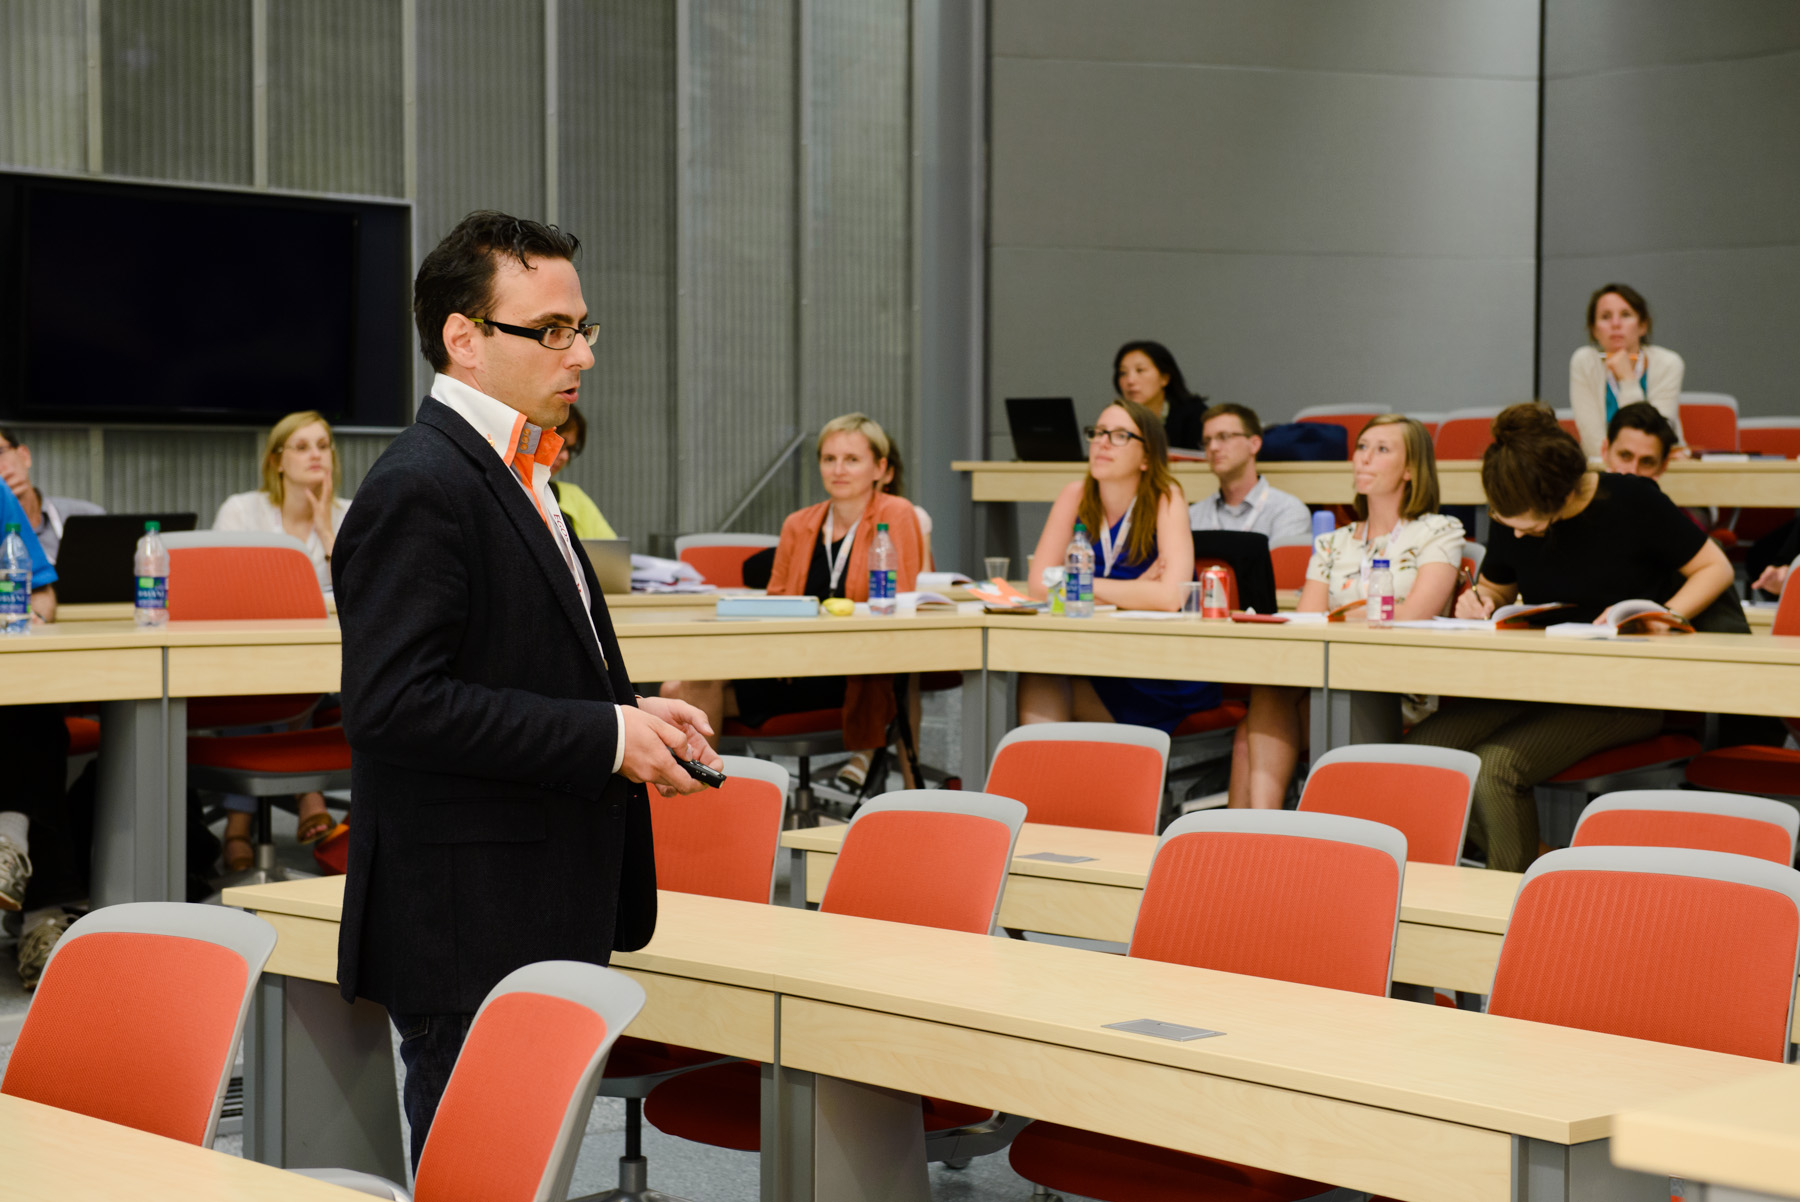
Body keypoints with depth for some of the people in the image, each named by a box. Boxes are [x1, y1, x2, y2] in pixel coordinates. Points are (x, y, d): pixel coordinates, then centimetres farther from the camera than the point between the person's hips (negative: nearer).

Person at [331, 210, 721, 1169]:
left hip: (540, 925, 10)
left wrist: (628, 713, 7)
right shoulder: (419, 488, -16)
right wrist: (604, 736, -20)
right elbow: (393, 702, -24)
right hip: (467, 935, -10)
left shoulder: (511, 475, 17)